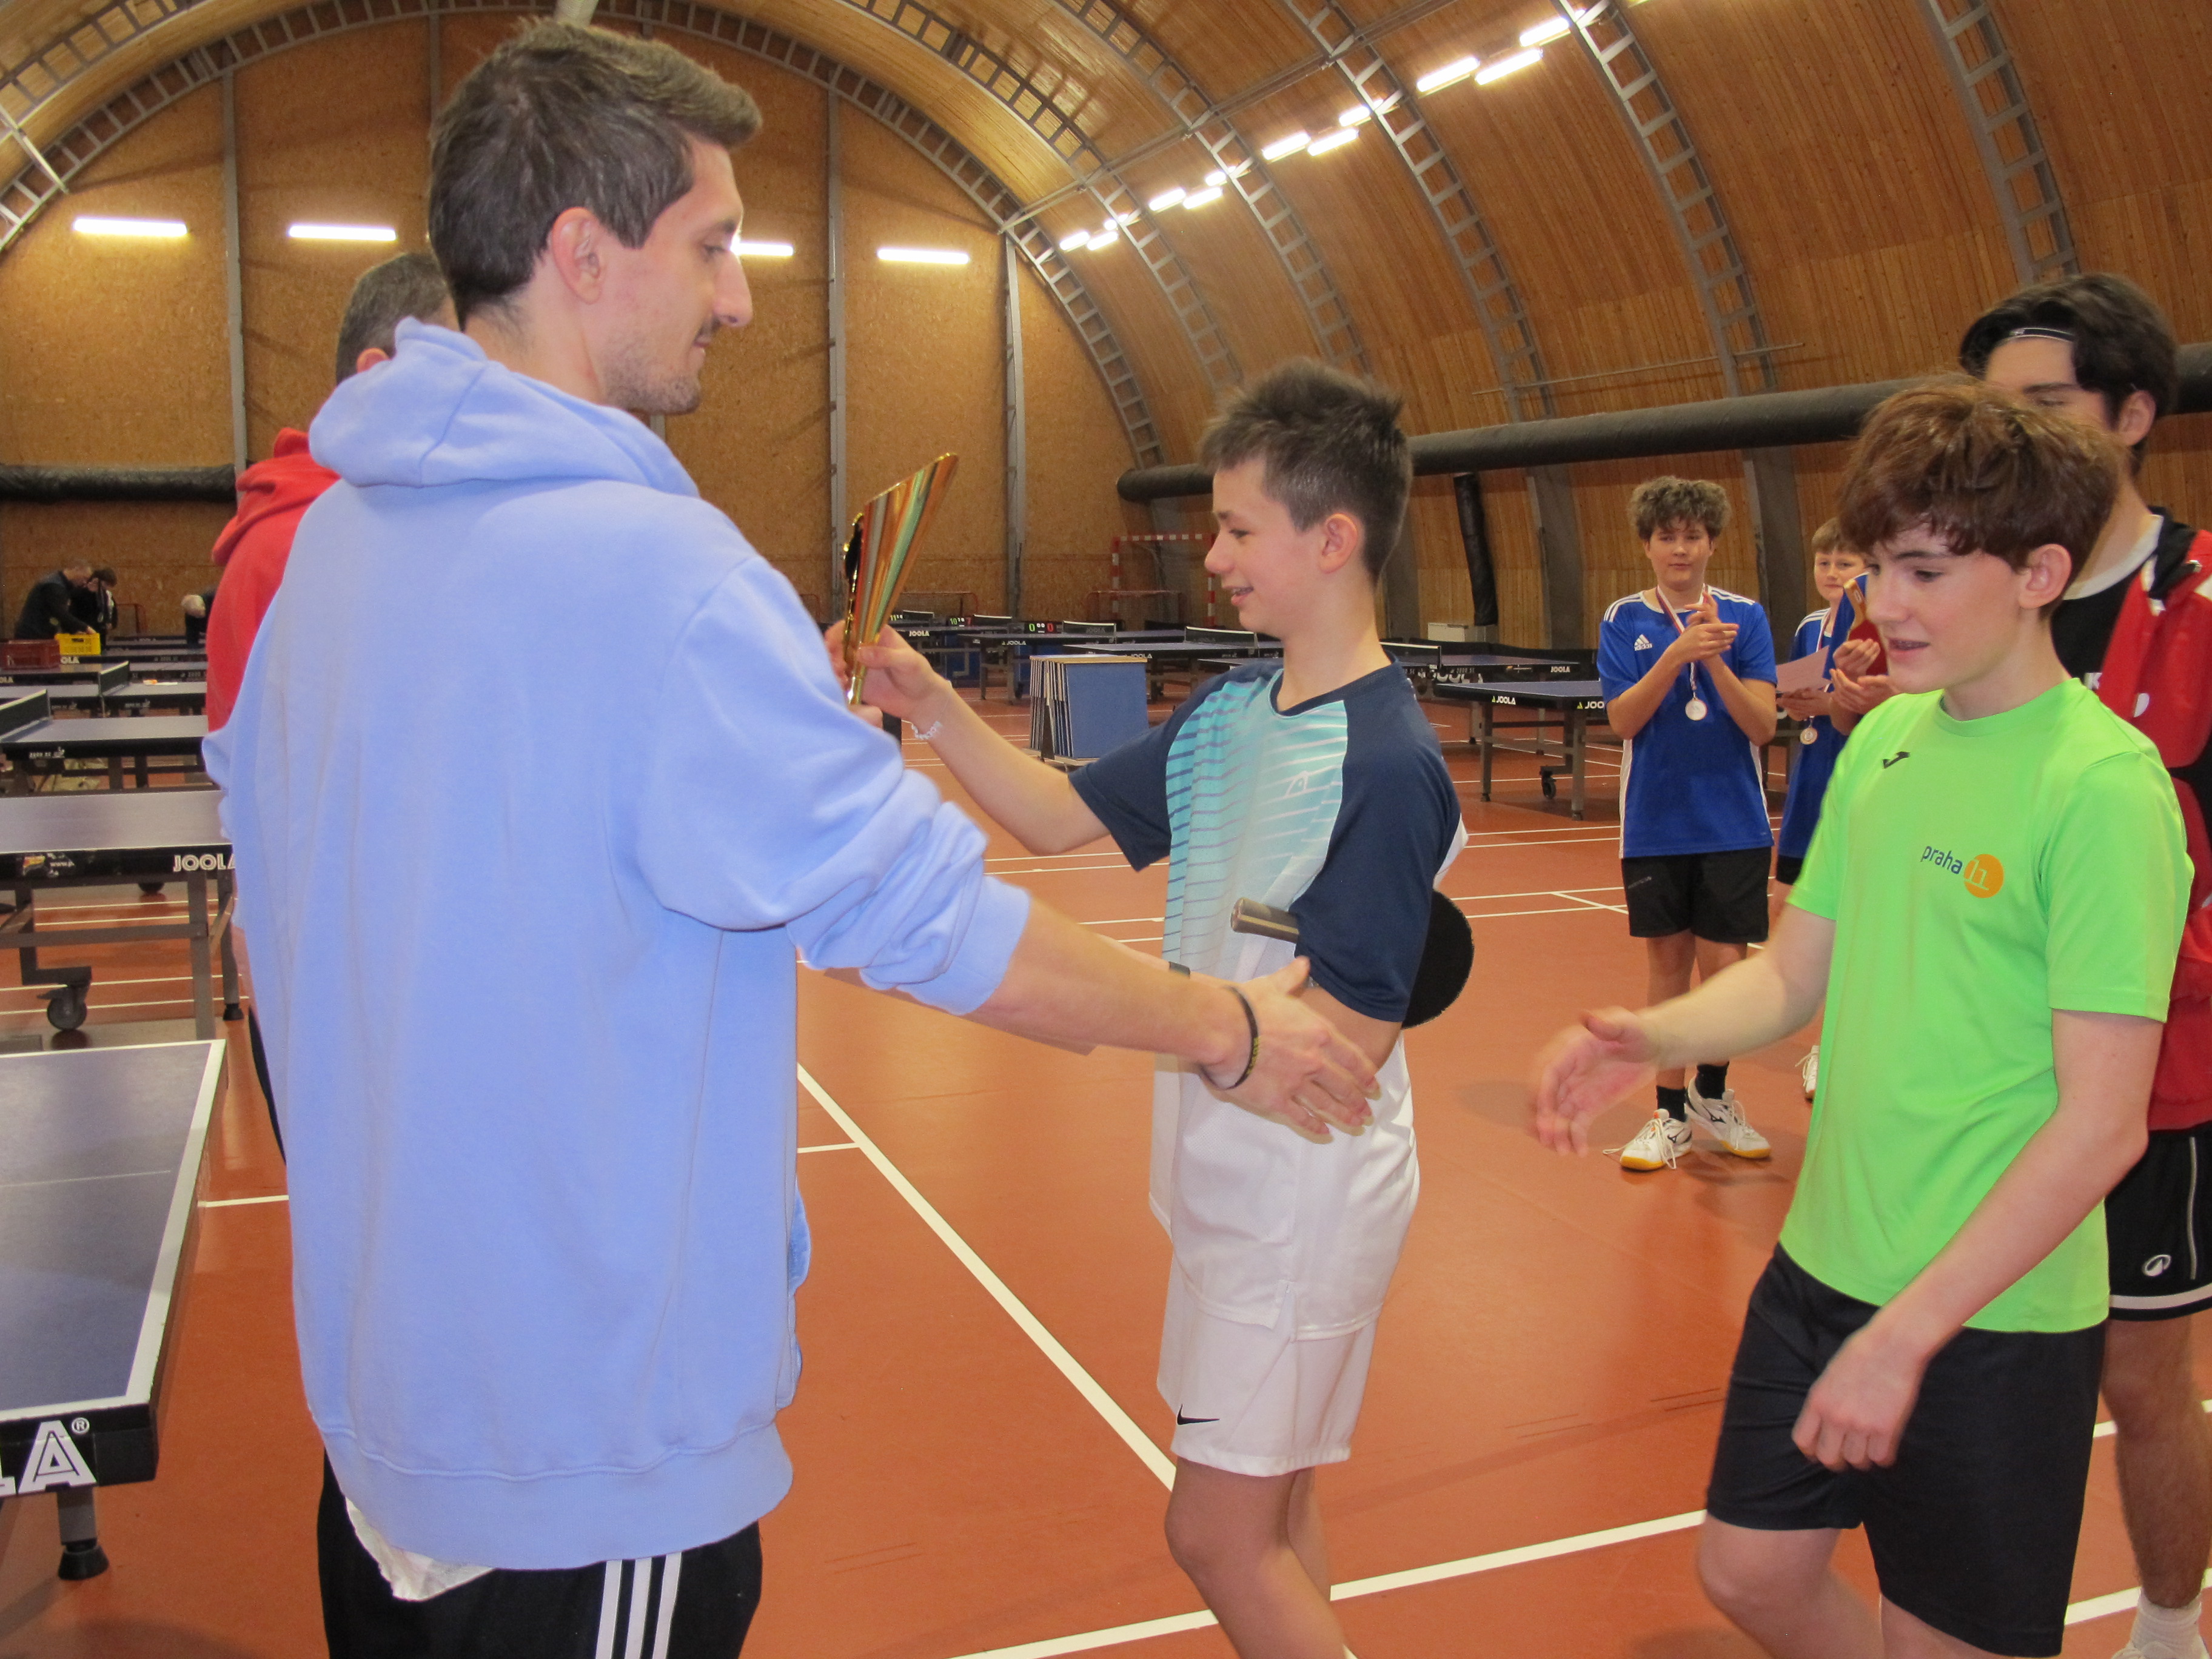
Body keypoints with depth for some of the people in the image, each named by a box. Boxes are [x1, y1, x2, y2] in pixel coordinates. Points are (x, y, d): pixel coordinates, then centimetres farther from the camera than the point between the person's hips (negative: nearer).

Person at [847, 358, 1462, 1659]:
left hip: (1305, 1193, -8)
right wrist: (937, 709, -2)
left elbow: (1347, 1041, -23)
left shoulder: (1387, 765, -22)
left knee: (1221, 1533, 2)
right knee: (1272, 1515, 20)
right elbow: (1059, 818, 11)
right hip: (1232, 1175, 8)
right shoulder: (1230, 713, 3)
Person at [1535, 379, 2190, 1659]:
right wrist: (1650, 1039, -12)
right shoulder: (1884, 740, 3)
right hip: (1822, 1266, 7)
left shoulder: (2104, 788, -19)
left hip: (1991, 1321, -6)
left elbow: (2103, 1124, -21)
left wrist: (1907, 1332, -22)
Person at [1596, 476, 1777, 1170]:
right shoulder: (1624, 621, 1)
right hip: (1655, 827, 0)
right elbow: (1622, 721, -10)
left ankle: (1711, 1093, 25)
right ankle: (1671, 1114, 19)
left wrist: (1714, 662, -22)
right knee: (1668, 964, 7)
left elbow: (1762, 725, -7)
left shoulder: (1745, 616, 1)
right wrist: (1675, 656, -24)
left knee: (1723, 966, 0)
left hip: (1734, 827, 0)